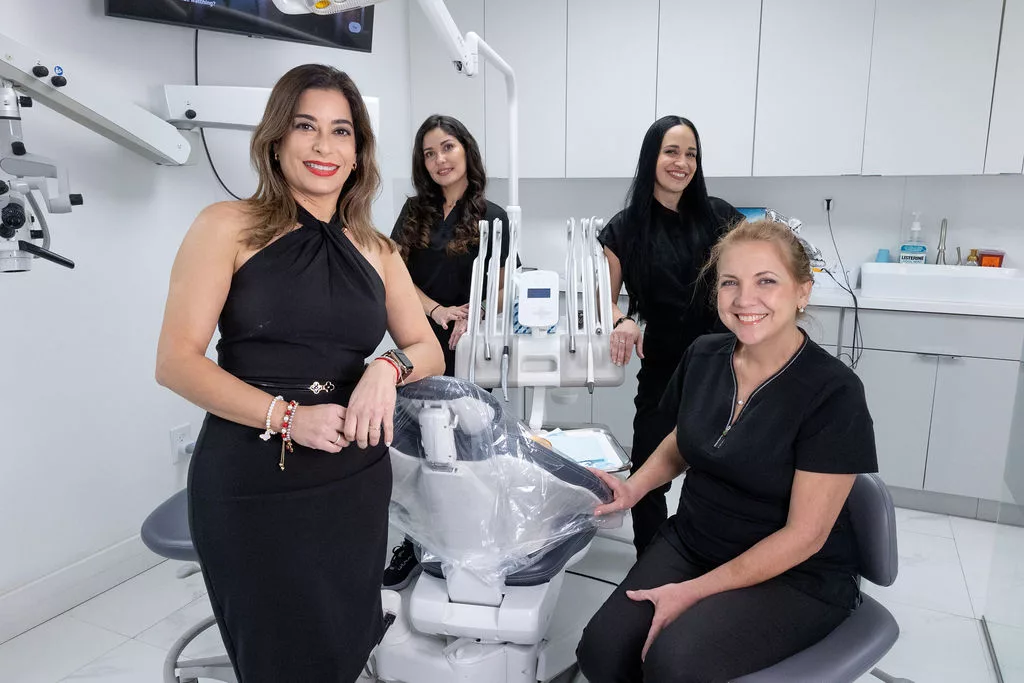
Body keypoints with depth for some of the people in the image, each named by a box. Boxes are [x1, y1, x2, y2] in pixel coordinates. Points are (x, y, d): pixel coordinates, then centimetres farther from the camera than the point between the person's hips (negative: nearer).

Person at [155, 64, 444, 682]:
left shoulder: (377, 252, 8)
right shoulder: (229, 227, -4)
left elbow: (429, 351, 12)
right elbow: (176, 361, -9)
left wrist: (389, 368, -11)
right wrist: (286, 416, -20)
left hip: (356, 479, 4)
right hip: (250, 485, -3)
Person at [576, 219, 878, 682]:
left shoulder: (833, 393, -19)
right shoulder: (703, 356, -3)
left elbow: (804, 535, -17)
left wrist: (695, 592, -18)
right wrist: (634, 487, -3)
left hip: (798, 577, -4)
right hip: (690, 541, 5)